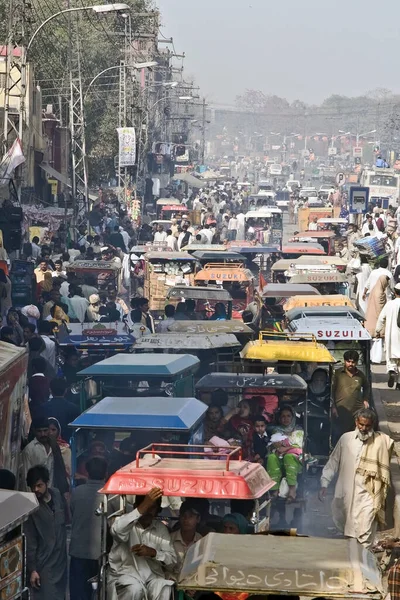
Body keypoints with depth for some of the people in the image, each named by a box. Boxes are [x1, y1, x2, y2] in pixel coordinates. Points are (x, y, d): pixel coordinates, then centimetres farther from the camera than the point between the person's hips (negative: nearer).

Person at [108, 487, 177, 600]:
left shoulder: (161, 528, 10)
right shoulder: (126, 522, -2)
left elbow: (172, 561, 4)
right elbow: (117, 531, -30)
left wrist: (153, 552, -17)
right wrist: (143, 508, -37)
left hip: (152, 575, 3)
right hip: (124, 573, -3)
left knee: (163, 591, -30)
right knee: (135, 589, -36)